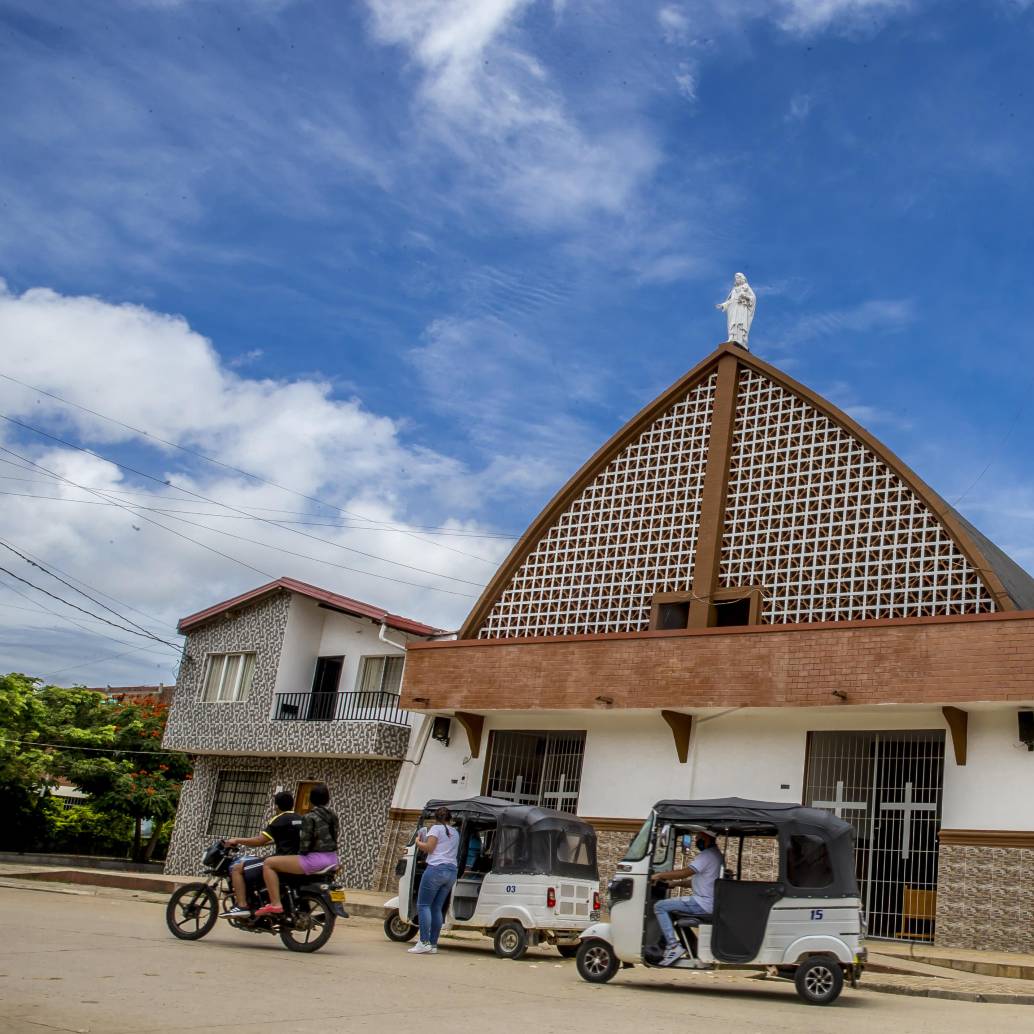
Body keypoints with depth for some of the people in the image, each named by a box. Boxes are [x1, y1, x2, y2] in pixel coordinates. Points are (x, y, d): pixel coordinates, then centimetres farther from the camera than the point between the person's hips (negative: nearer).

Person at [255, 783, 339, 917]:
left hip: (315, 859, -9)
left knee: (268, 863, -4)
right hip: (332, 859, 9)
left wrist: (300, 853, 5)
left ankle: (275, 904, -12)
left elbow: (305, 843, -15)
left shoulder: (309, 817, -13)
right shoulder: (333, 816, 11)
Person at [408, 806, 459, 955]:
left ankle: (424, 942, -12)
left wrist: (418, 842, 12)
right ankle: (433, 944, 6)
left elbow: (429, 847, -8)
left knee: (423, 904, -4)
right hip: (452, 870, 7)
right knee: (437, 907, 9)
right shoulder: (455, 833, 21)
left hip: (436, 868, -7)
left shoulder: (436, 828, 0)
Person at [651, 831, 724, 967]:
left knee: (660, 907, -13)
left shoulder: (708, 855, -15)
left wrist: (660, 875, -11)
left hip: (704, 903, -11)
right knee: (668, 907, 24)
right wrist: (675, 883, 14)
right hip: (711, 903, 11)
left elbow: (685, 872, -22)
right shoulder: (715, 854, 19)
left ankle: (673, 946, -19)